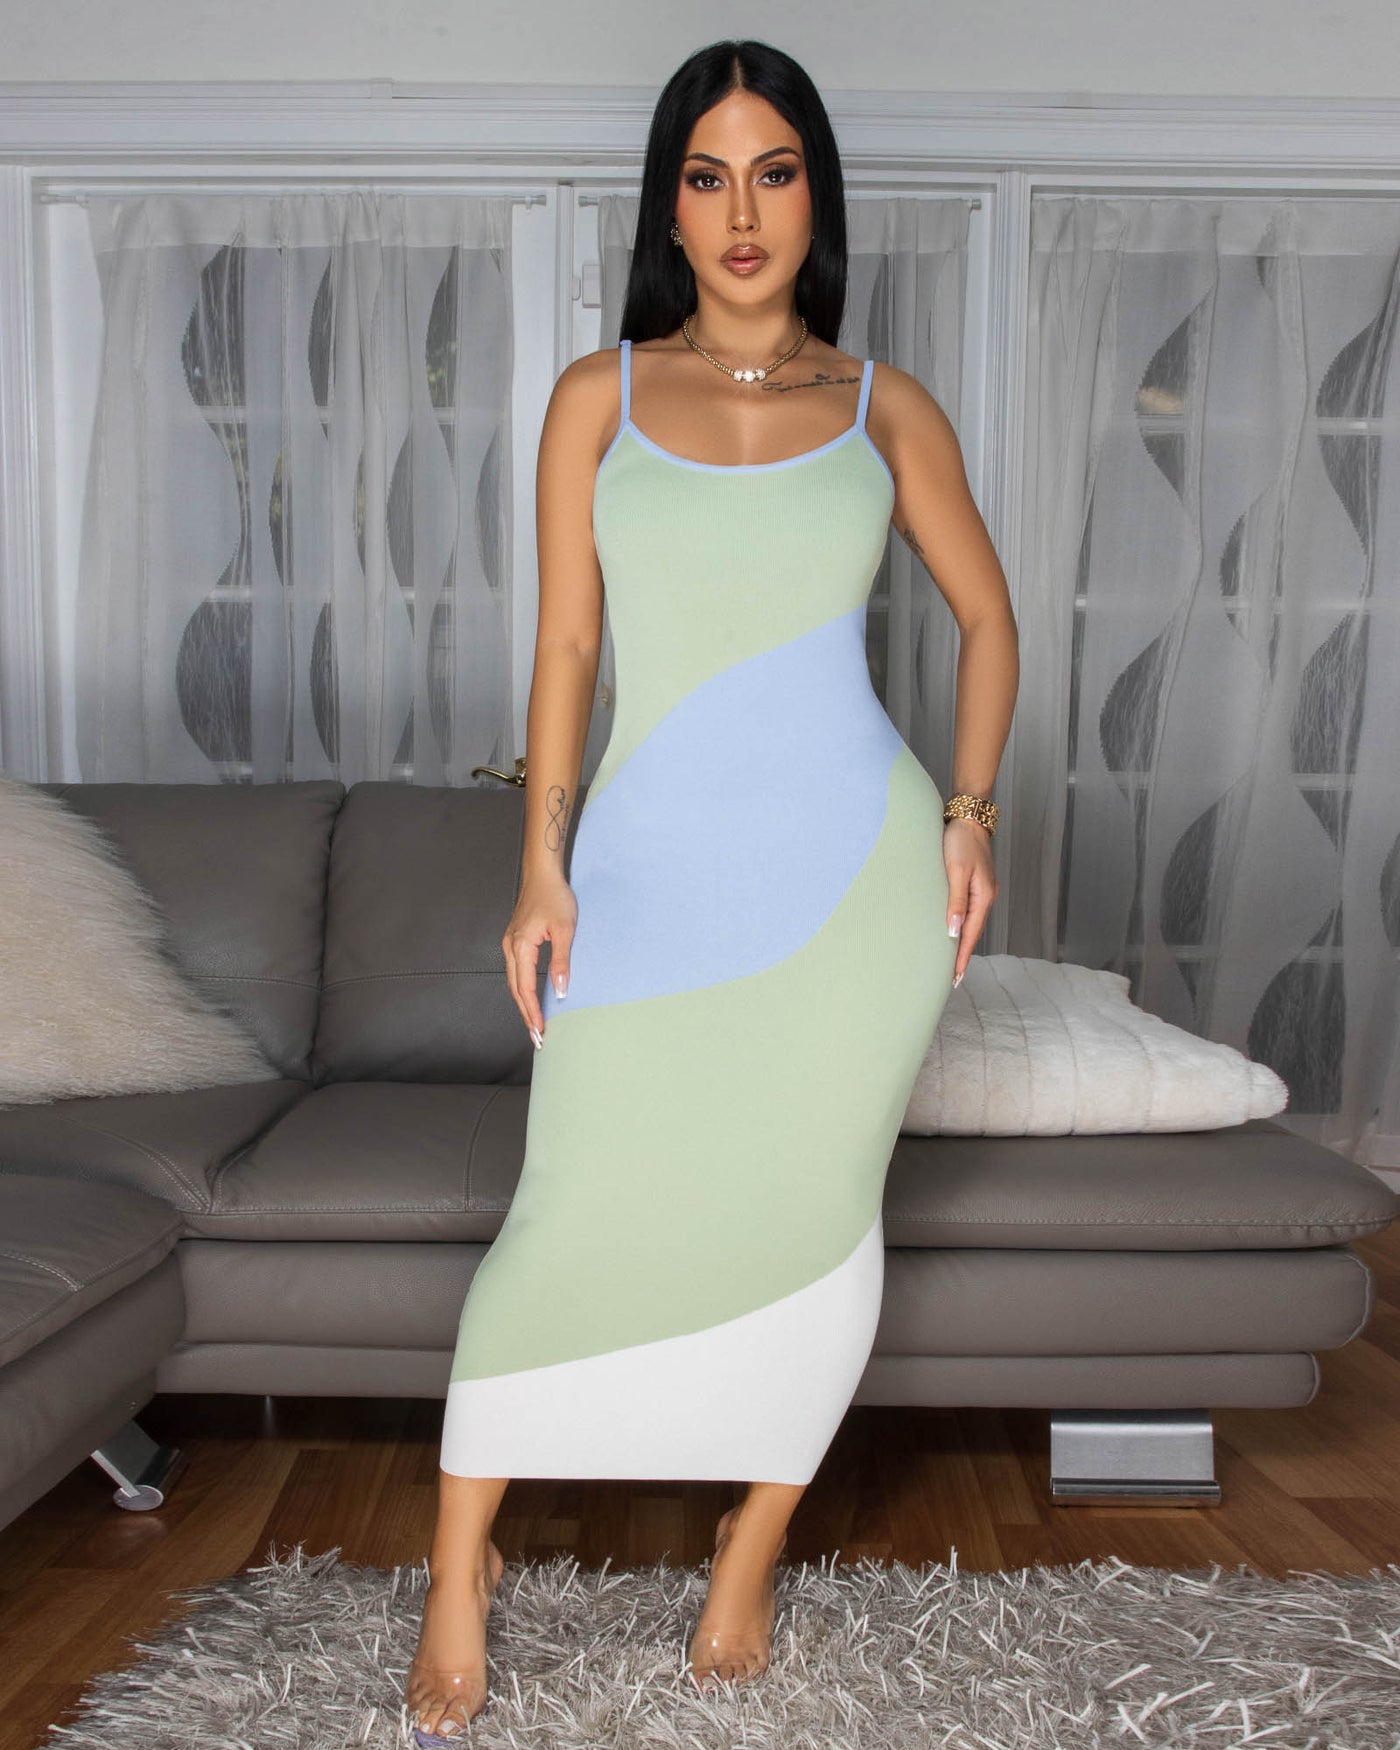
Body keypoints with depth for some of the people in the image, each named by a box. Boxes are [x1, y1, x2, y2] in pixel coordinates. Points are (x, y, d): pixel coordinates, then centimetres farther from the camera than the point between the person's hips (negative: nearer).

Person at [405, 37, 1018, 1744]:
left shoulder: (884, 408, 7)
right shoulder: (597, 396, 7)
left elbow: (987, 613, 15)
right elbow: (564, 645, 4)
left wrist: (970, 807, 1)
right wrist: (542, 867, -3)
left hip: (856, 873, 1)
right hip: (651, 871, 0)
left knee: (812, 1219, 5)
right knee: (574, 1223, -1)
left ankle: (752, 1552, 29)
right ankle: (460, 1571, 21)